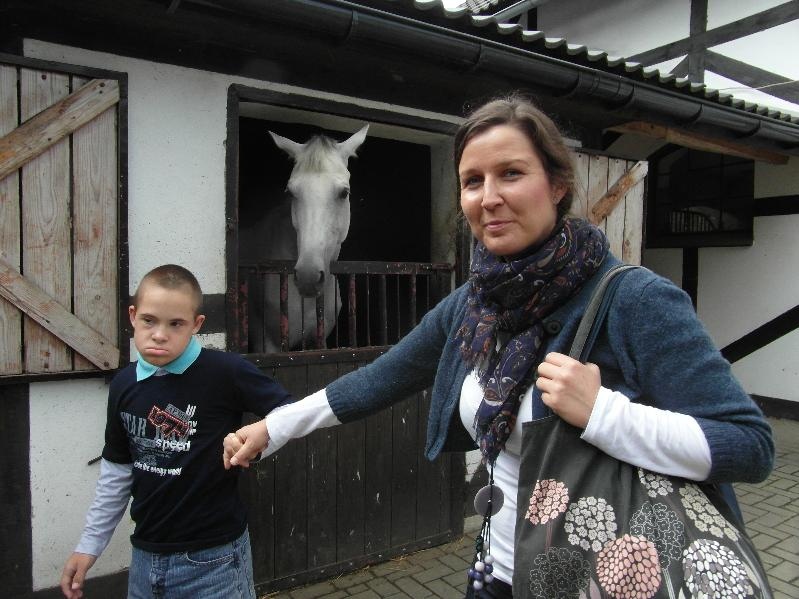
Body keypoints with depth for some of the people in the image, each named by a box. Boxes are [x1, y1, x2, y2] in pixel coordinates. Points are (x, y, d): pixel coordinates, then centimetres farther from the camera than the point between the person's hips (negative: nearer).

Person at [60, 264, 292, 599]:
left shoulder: (225, 372, -19)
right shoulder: (124, 385, -1)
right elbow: (117, 471, 10)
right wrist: (89, 545, 14)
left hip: (213, 559, -5)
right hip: (145, 556, 5)